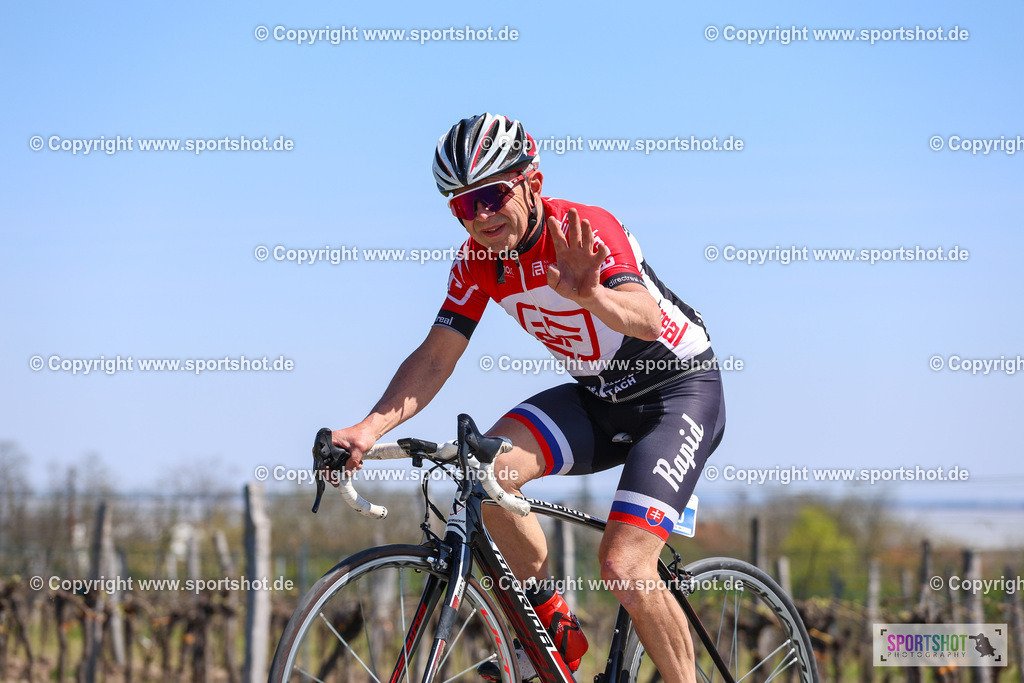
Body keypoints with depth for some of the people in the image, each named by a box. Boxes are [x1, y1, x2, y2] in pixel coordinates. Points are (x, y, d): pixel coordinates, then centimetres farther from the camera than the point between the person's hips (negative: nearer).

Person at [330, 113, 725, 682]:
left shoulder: (584, 233, -26)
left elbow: (646, 318, -42)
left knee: (624, 572, -22)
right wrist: (367, 430, -24)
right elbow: (434, 358, -8)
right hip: (598, 398, 6)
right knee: (487, 470, -22)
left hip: (681, 390, -6)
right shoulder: (477, 260, -6)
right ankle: (555, 632, -3)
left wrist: (591, 296, -64)